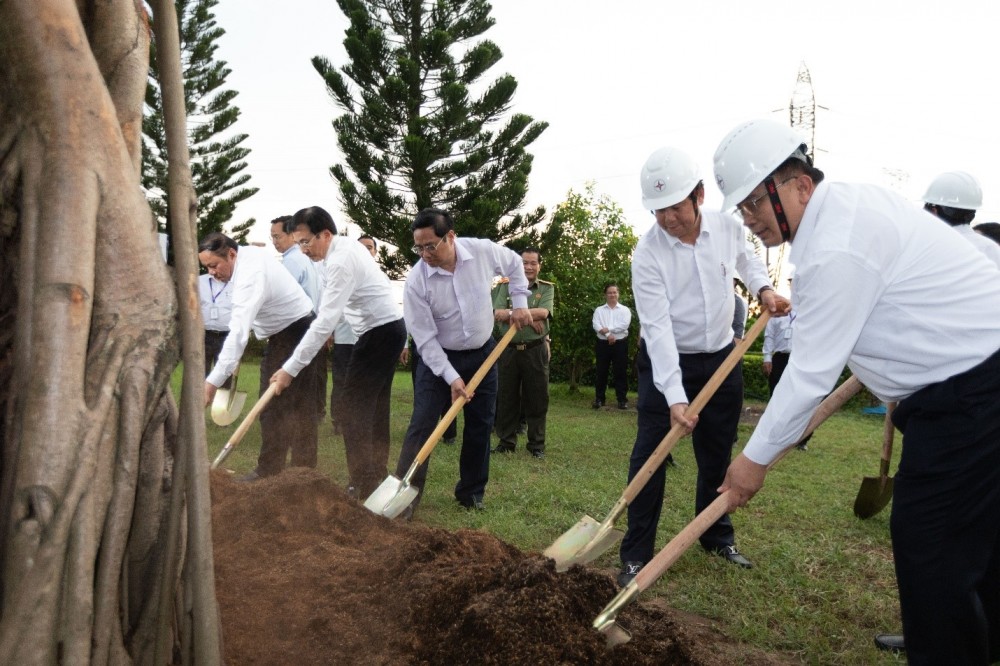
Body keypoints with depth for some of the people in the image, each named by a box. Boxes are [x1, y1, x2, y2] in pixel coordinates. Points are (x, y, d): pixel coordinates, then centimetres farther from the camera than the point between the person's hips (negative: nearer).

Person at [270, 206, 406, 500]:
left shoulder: (340, 262, -23)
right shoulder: (347, 245, 8)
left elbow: (325, 321, -28)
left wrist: (291, 368, -27)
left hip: (379, 332, -11)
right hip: (388, 327, 11)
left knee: (356, 406, -10)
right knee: (375, 405, 14)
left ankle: (362, 486, -9)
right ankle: (377, 473, 22)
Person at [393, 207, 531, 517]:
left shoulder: (483, 251, -17)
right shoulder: (416, 281, -23)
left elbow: (514, 264, 7)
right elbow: (425, 338, -20)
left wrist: (520, 302, -1)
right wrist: (451, 377, -24)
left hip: (483, 353, 3)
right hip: (437, 357, -2)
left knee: (481, 426, 8)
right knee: (422, 426, -8)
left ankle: (471, 492, 23)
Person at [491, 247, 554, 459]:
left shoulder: (547, 288, 5)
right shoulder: (506, 287, 7)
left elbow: (543, 312, -13)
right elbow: (497, 314, -7)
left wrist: (511, 313, -14)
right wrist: (529, 317, -16)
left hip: (536, 350, -1)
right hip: (508, 350, 1)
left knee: (537, 399, 4)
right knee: (506, 397, 6)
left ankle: (537, 444, 15)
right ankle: (506, 441, 17)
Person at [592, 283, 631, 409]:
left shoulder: (625, 310, 6)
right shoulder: (599, 310, 9)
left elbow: (624, 325, -9)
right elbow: (596, 326, -4)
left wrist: (608, 329, -13)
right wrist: (607, 334, -18)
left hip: (620, 344, -1)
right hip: (603, 343, 1)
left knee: (620, 372, 1)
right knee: (601, 372, 4)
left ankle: (622, 399, 6)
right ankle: (599, 399, 10)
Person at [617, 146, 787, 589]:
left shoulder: (728, 227, -9)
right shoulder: (648, 253, -21)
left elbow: (746, 258, 17)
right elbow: (657, 327, -27)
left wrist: (763, 288, -4)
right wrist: (674, 396, -34)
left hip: (721, 358, 4)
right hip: (666, 362, -4)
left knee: (717, 454, 13)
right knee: (650, 455, -7)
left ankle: (717, 537, 31)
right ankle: (636, 554, 2)